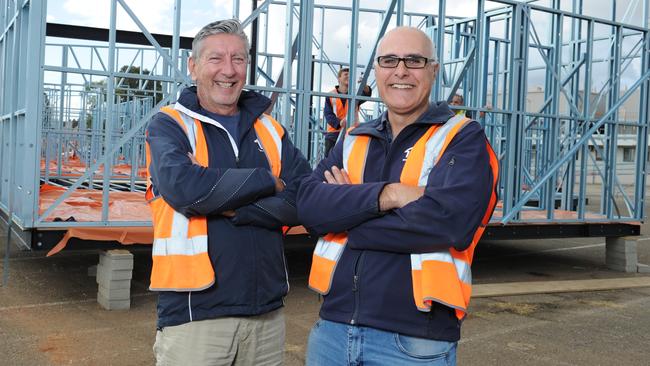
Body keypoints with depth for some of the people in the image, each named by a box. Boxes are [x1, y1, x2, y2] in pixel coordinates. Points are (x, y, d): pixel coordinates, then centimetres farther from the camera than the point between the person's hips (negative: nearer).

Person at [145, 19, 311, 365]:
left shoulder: (270, 131, 10)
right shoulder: (169, 125, -1)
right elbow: (183, 187, -21)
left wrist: (229, 206, -15)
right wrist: (267, 182, -11)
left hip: (267, 312, 4)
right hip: (195, 313, -4)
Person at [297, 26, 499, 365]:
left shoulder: (463, 139, -4)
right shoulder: (353, 141, 10)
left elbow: (450, 219, -20)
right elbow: (308, 204, -4)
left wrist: (343, 212, -10)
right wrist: (387, 194, -20)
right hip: (332, 326, 4)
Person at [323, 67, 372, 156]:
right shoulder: (331, 95, 3)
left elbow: (366, 95, -15)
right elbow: (328, 114, -6)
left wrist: (365, 87, -39)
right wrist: (339, 122, -26)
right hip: (334, 133, 0)